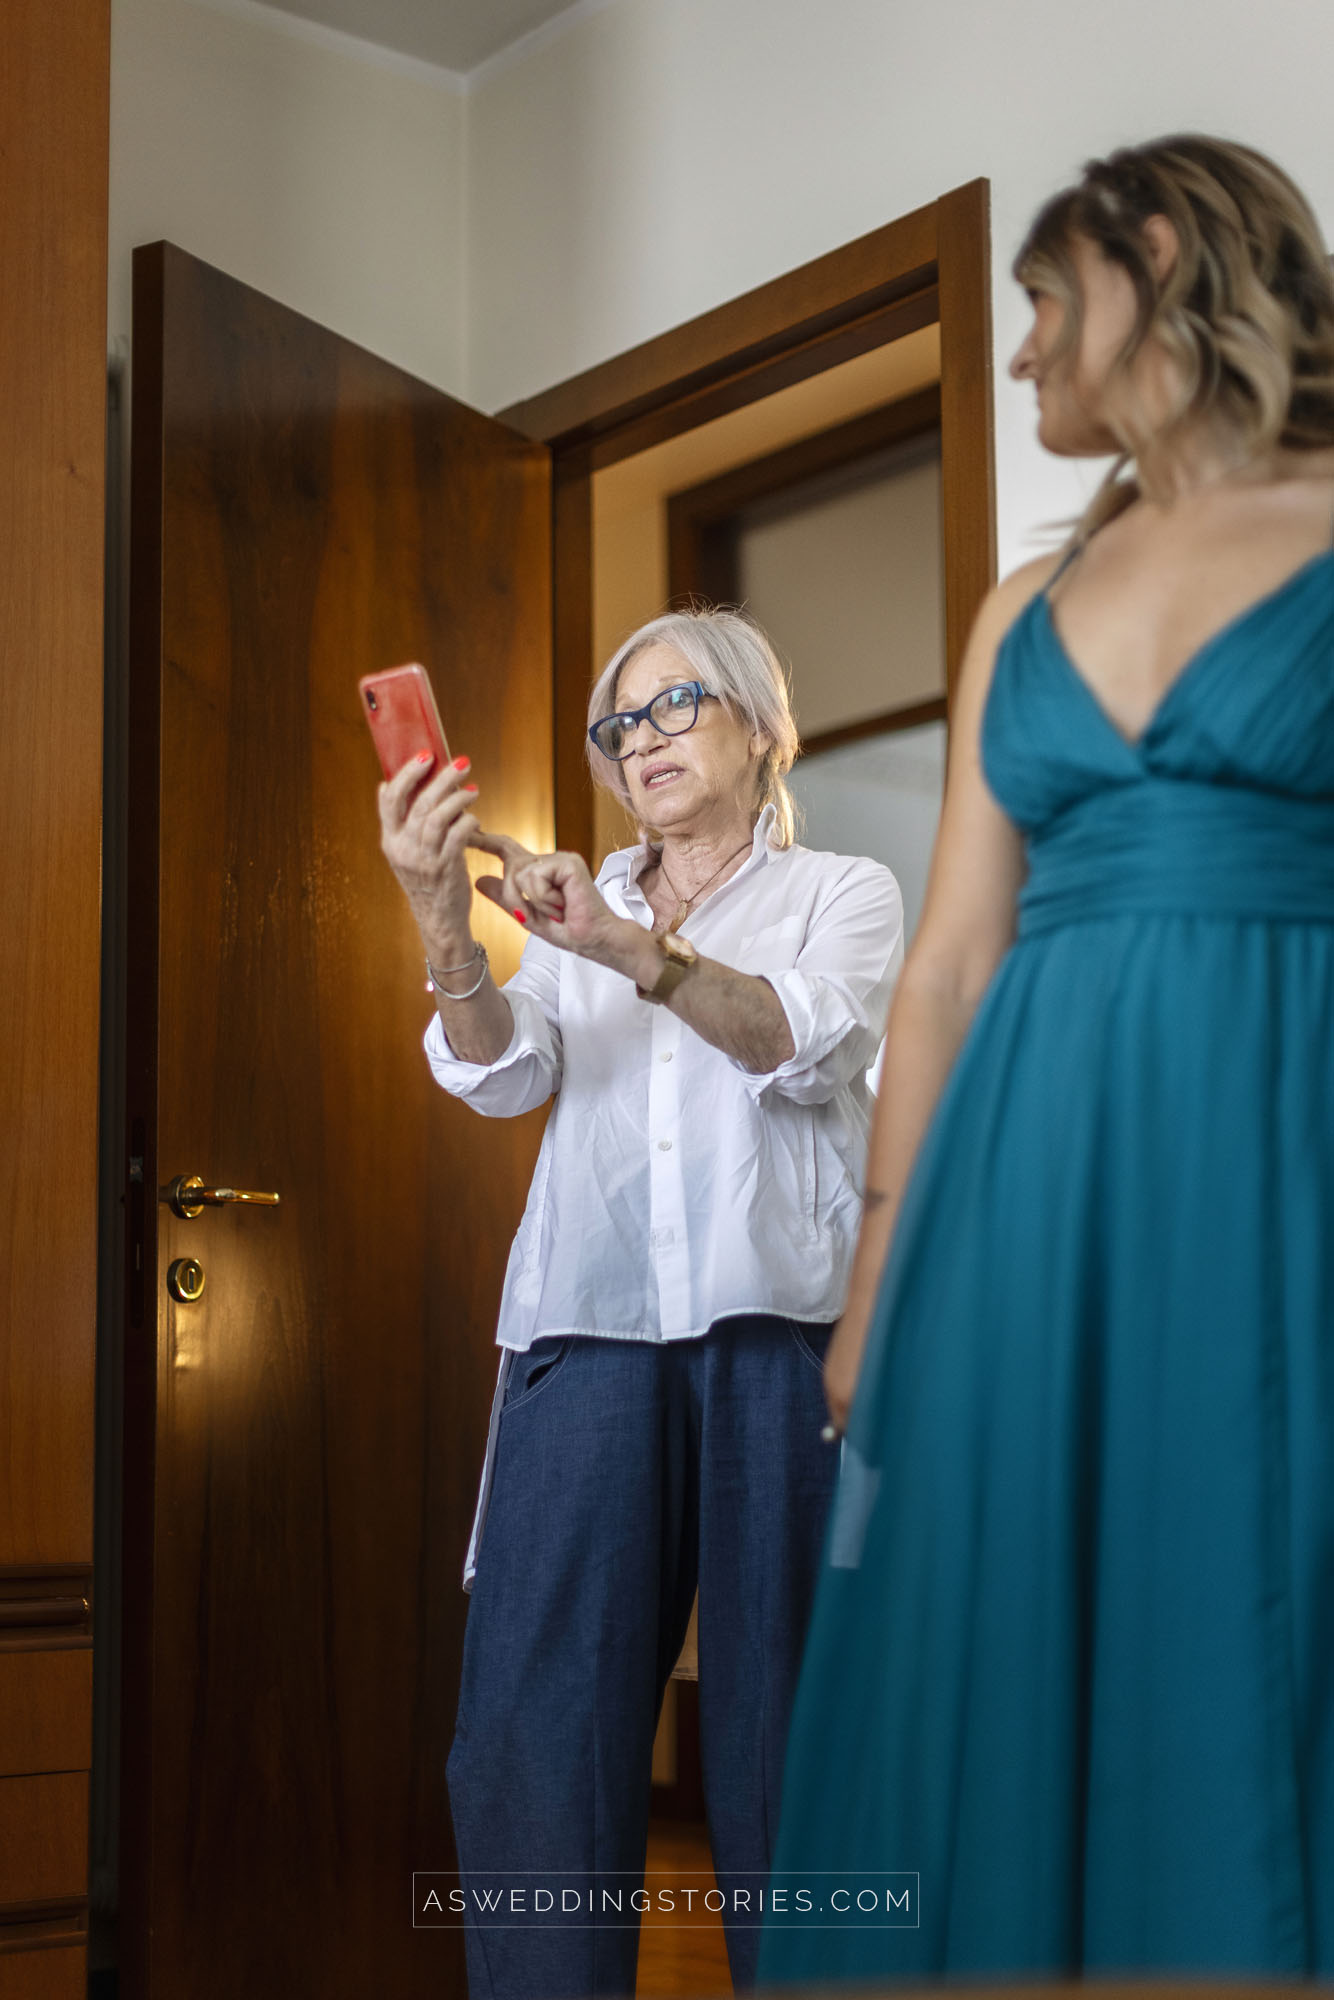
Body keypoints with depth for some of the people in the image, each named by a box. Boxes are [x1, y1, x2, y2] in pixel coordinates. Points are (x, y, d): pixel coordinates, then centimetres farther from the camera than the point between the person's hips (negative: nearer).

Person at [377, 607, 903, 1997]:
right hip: (592, 1325, 3)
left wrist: (631, 948, -21)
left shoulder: (843, 893, 16)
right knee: (534, 1710, -8)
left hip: (778, 1326, -2)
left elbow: (809, 1045, -6)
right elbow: (503, 1074, 6)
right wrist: (446, 931, -14)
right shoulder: (582, 911, 25)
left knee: (780, 1718, -5)